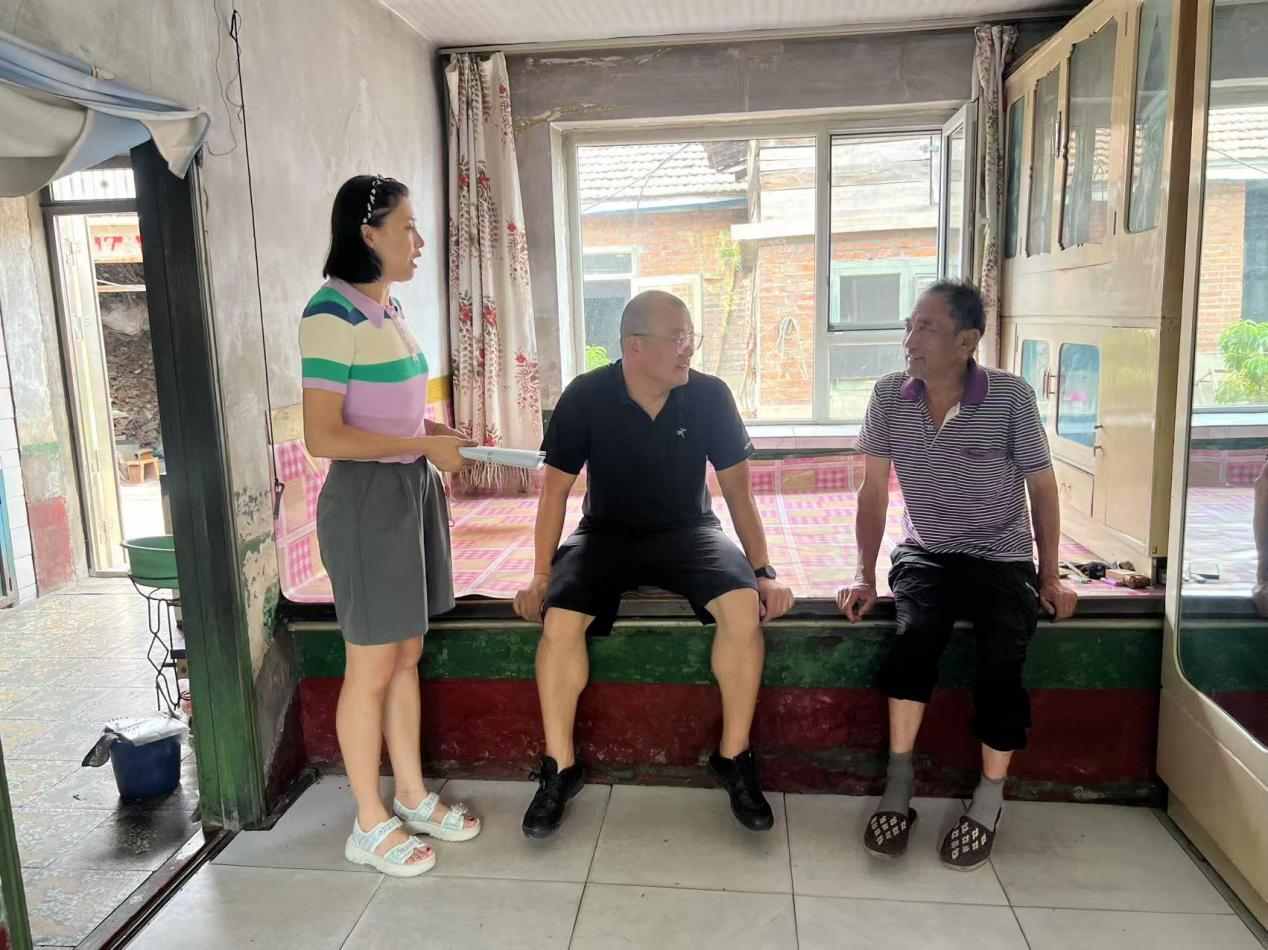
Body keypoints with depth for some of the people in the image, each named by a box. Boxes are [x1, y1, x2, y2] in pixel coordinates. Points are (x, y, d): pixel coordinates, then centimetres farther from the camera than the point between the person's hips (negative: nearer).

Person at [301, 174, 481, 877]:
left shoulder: (388, 310, 11)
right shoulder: (332, 314, -15)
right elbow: (324, 436, -20)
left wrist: (436, 433, 2)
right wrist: (423, 445, -16)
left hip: (412, 490, 8)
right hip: (367, 499, -8)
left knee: (407, 655, 16)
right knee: (372, 670, 4)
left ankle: (413, 796, 32)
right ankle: (369, 825, 21)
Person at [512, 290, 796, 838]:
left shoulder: (710, 396, -9)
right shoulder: (585, 398, -12)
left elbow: (737, 491, -2)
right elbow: (556, 490, -4)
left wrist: (763, 572, -7)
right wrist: (541, 578, -8)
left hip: (688, 531, 1)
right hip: (606, 533, 0)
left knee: (744, 606, -28)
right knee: (559, 621, -27)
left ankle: (733, 759, -7)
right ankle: (560, 768, -4)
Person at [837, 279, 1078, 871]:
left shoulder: (1011, 396, -13)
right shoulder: (889, 398, -6)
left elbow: (1042, 487, -2)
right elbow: (873, 490, 0)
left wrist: (1049, 577, -1)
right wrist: (865, 576, -2)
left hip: (1004, 560, -1)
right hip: (925, 554, 2)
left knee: (1000, 666, -25)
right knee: (914, 635, -28)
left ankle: (989, 799, -2)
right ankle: (898, 784, -15)